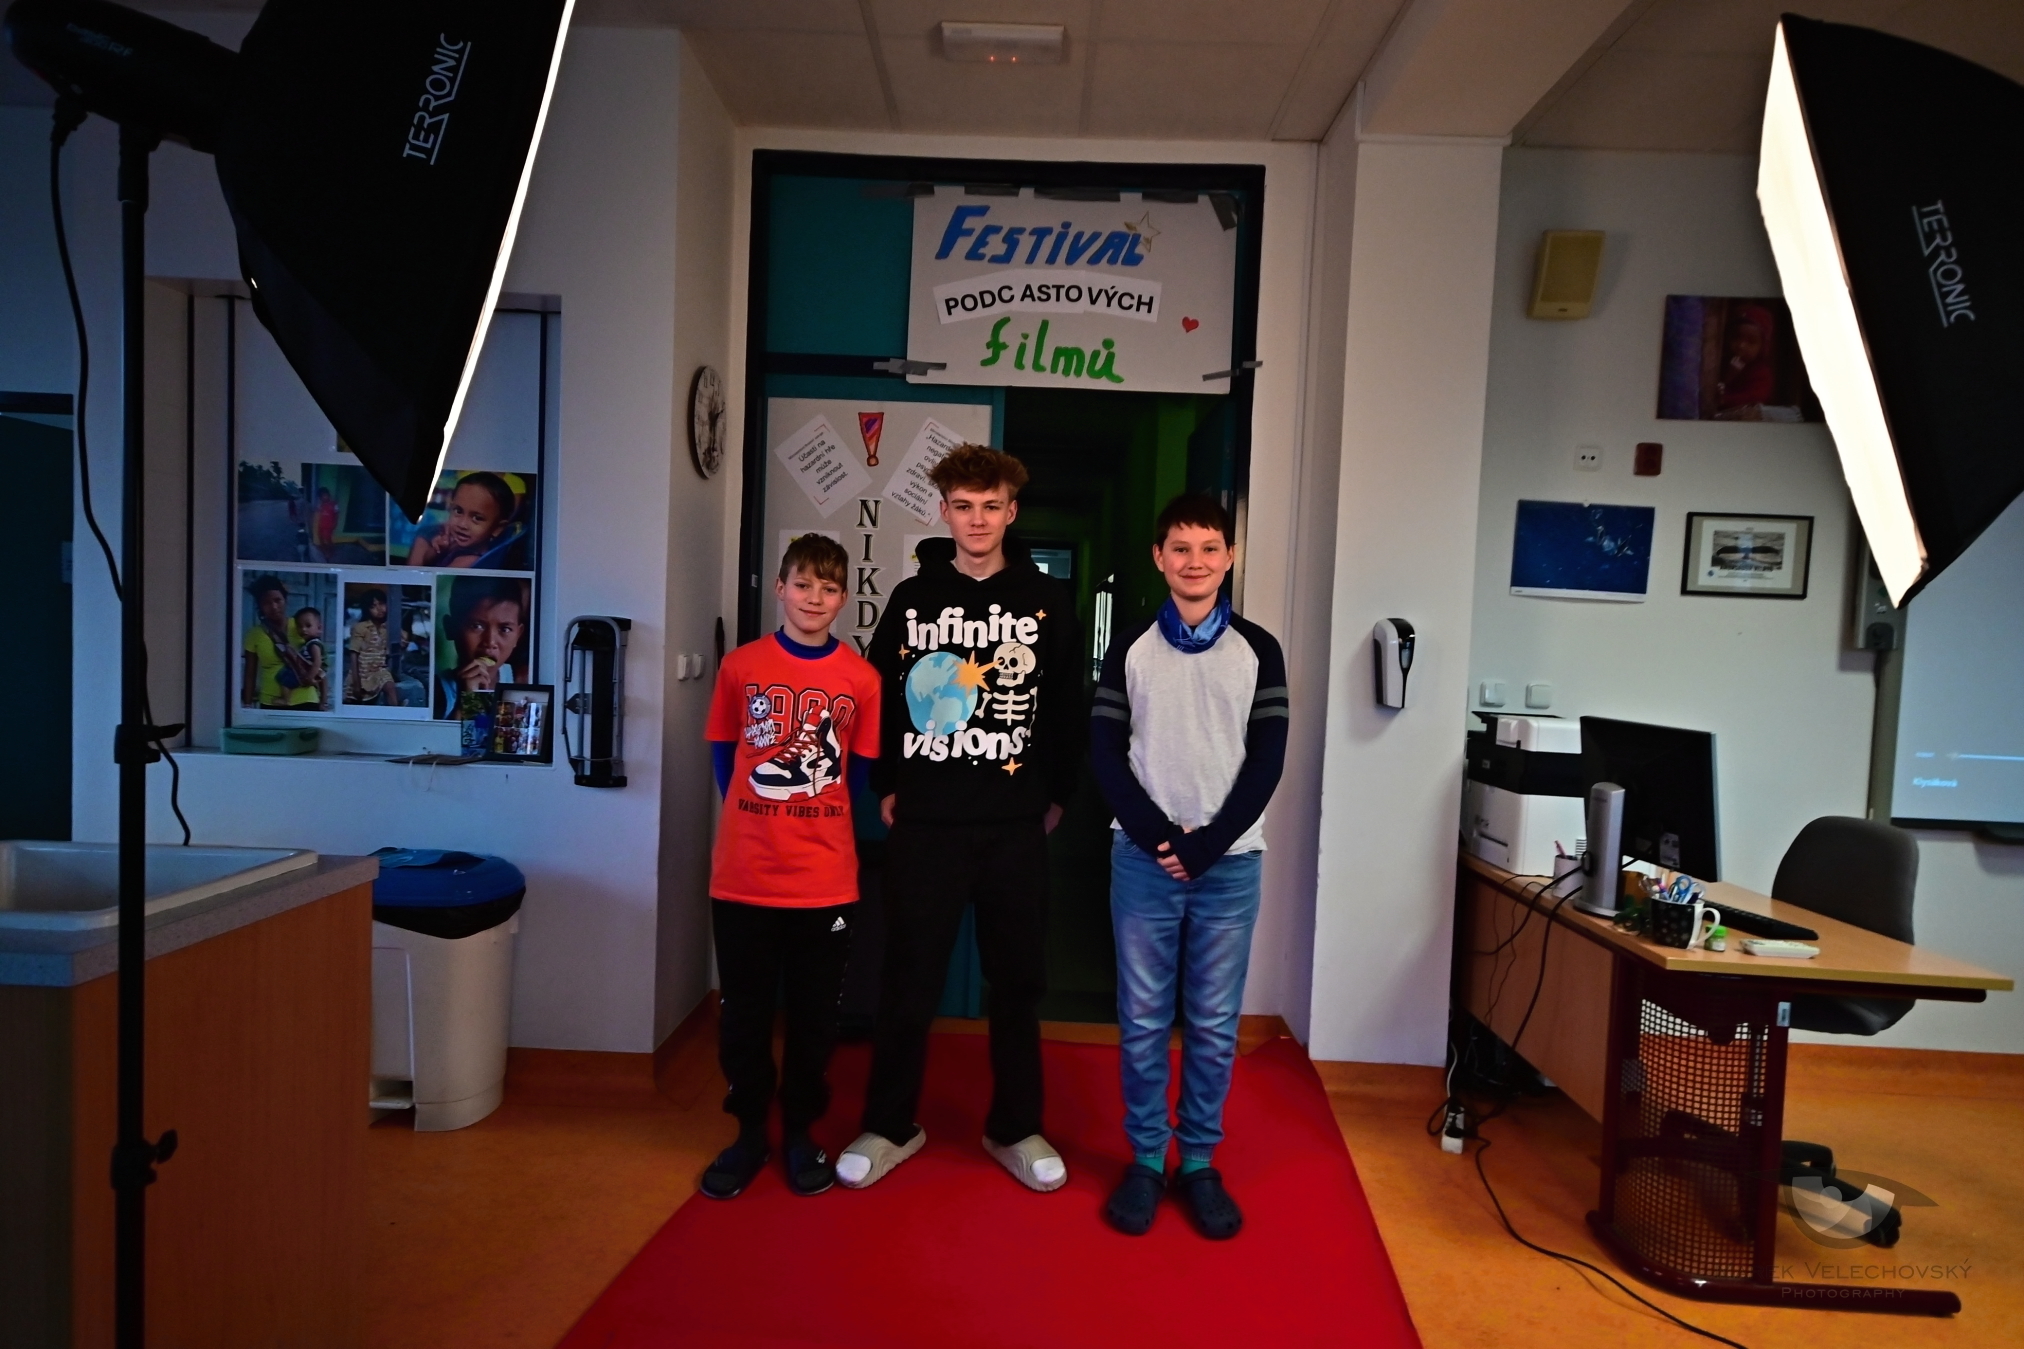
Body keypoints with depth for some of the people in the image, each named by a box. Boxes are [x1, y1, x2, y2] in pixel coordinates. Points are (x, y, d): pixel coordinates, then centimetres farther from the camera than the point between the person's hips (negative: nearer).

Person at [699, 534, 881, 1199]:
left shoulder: (861, 678, -1)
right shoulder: (740, 666, -1)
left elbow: (859, 771, 7)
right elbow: (723, 755, 9)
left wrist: (815, 824, 4)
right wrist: (758, 823, 4)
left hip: (826, 881, 0)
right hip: (744, 877, 0)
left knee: (814, 1015, 12)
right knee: (744, 1014, 12)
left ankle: (800, 1131, 31)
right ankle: (750, 1131, 31)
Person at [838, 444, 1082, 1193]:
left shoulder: (1048, 600, 2)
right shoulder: (912, 596, 4)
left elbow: (1069, 705, 4)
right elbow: (880, 694, 8)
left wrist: (1057, 793, 2)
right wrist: (887, 787, 4)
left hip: (1016, 824, 0)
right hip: (924, 822, 0)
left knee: (1018, 979, 10)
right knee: (909, 978, 7)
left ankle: (1015, 1129, 26)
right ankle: (890, 1126, 24)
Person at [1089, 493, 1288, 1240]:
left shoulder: (1258, 651, 3)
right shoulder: (1129, 648, 4)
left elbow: (1267, 759, -1)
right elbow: (1104, 754, 0)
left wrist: (1209, 842, -11)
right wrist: (1157, 835, -12)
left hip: (1230, 863, 0)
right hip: (1143, 859, 0)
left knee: (1214, 1024, 7)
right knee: (1143, 1020, 6)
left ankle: (1199, 1161, 22)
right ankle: (1146, 1158, 21)